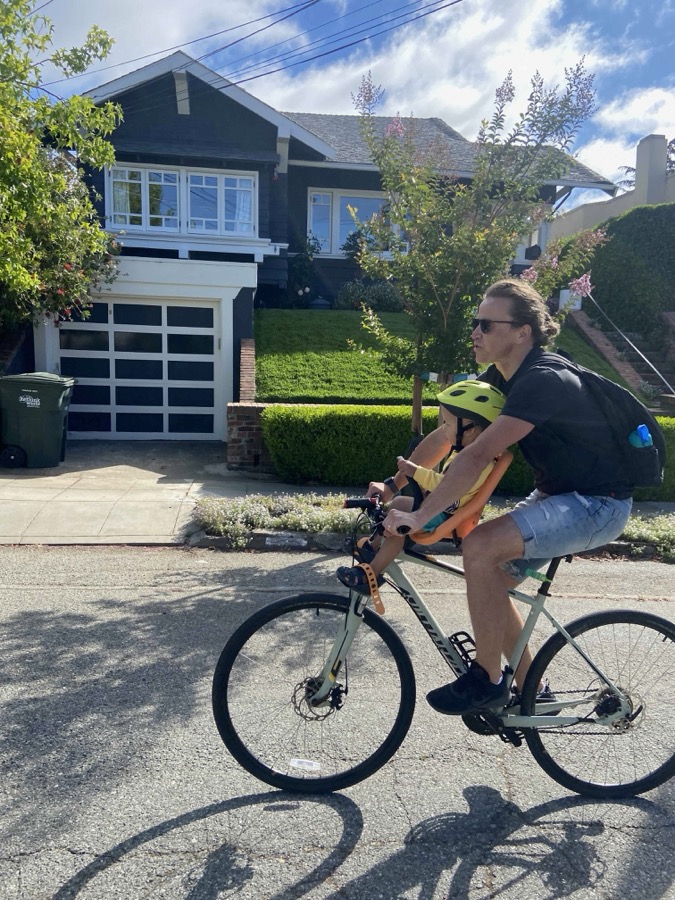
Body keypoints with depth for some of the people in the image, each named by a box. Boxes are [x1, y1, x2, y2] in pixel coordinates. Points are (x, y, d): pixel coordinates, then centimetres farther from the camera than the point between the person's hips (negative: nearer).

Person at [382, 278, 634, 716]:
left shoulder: (543, 381, -27)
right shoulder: (502, 376, 1)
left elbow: (478, 456, -36)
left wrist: (419, 516, -36)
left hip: (599, 504, -9)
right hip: (557, 494, 9)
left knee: (480, 547, -26)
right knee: (489, 580, 5)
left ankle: (488, 679, -7)